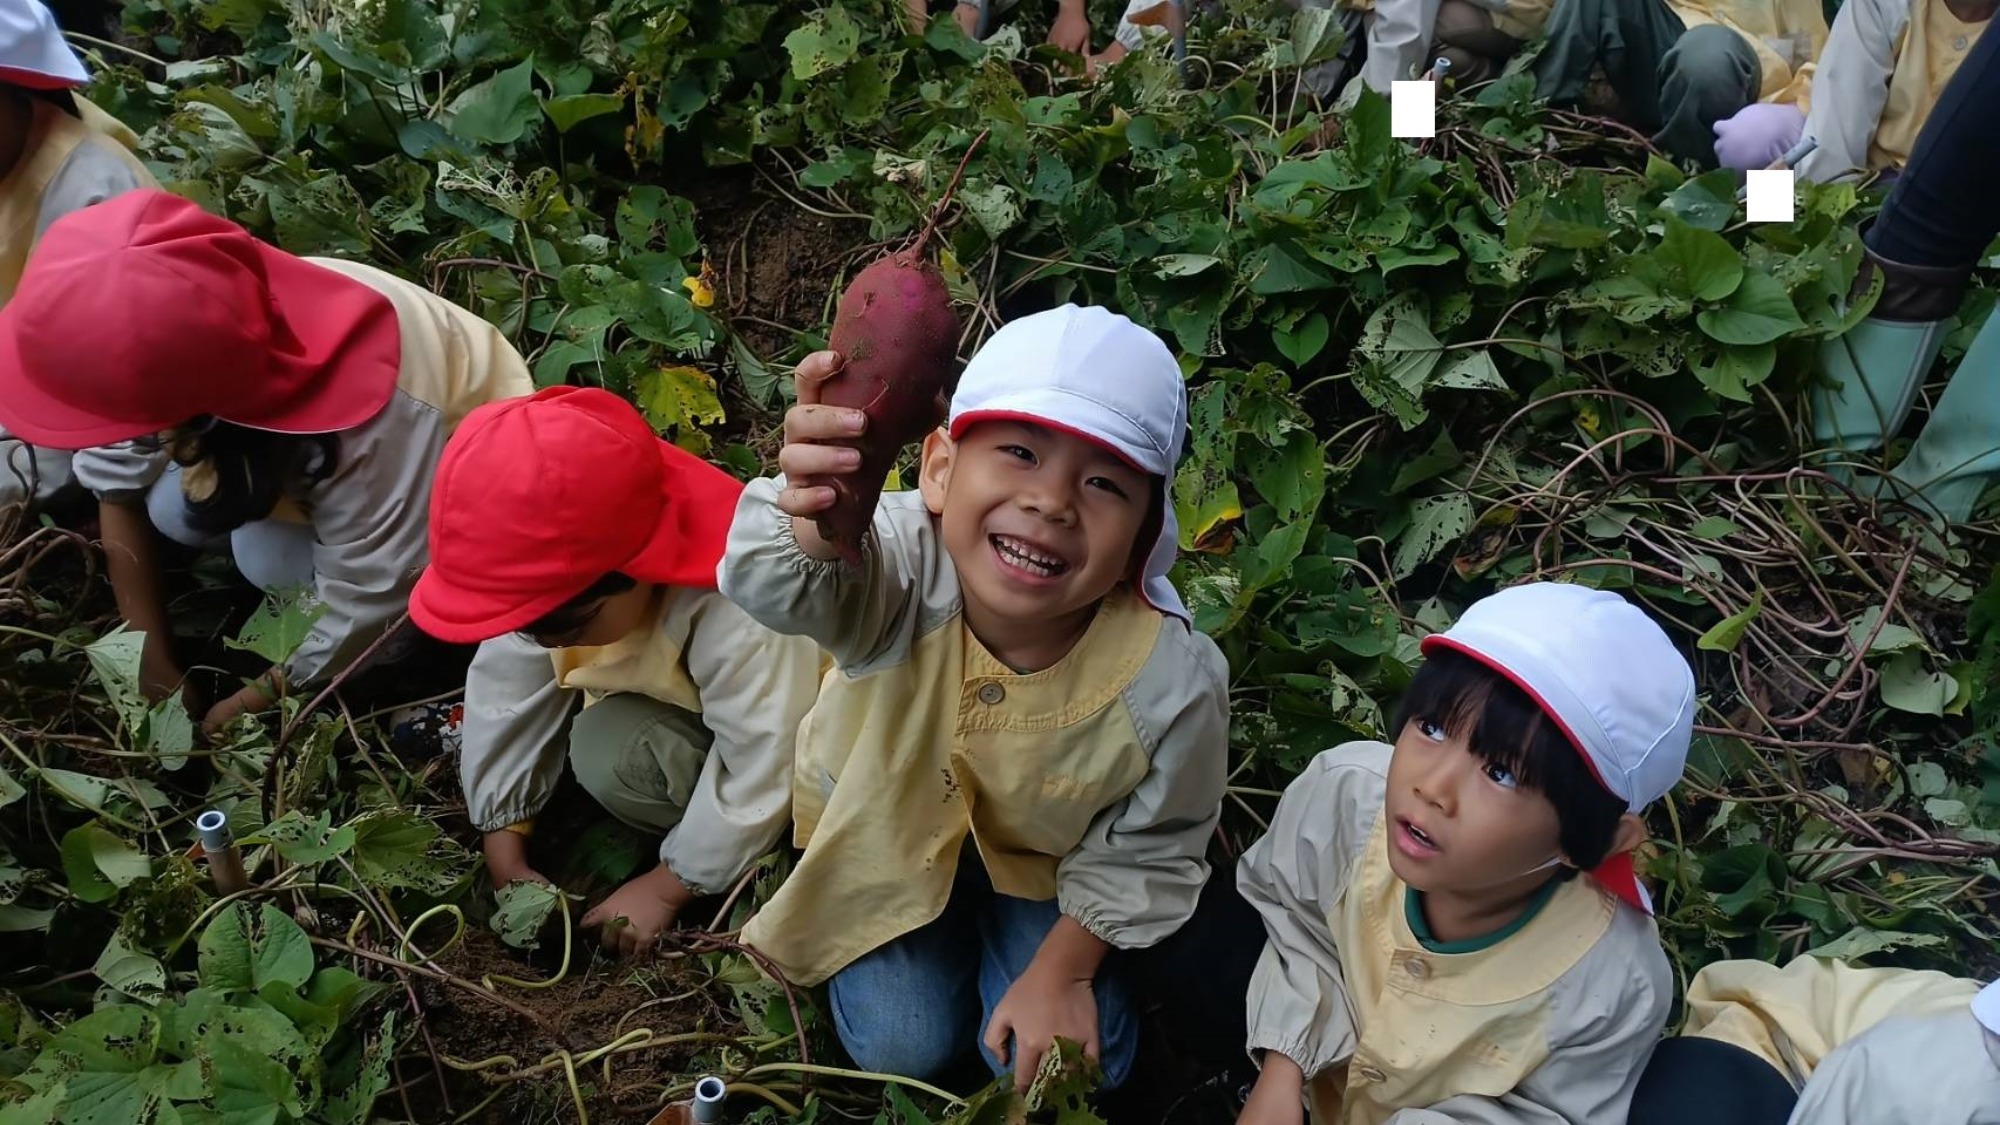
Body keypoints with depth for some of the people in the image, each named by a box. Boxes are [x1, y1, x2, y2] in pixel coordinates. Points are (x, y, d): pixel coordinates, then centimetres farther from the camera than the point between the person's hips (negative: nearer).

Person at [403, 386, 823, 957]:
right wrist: (506, 862, -6)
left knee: (612, 754, -29)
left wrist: (665, 886, -19)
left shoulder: (738, 613, -42)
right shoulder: (546, 583, -23)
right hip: (669, 698, 7)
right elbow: (505, 706, -10)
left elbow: (763, 768, -31)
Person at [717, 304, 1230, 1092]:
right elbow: (783, 586, -64)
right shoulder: (904, 564, -40)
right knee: (903, 1047, 0)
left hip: (1044, 857, 1)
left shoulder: (1171, 683, -36)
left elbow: (1144, 855, -16)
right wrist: (812, 516, -86)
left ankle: (1008, 930, 27)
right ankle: (940, 935, 30)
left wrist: (1062, 972, -10)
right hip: (887, 824, 0)